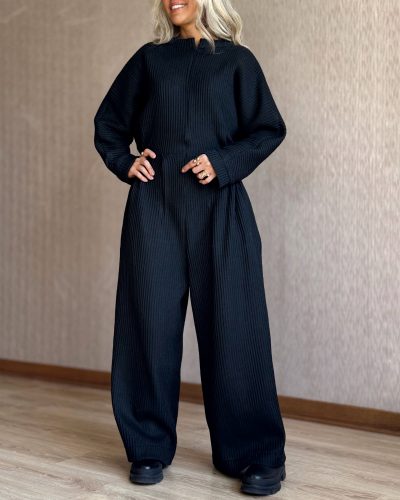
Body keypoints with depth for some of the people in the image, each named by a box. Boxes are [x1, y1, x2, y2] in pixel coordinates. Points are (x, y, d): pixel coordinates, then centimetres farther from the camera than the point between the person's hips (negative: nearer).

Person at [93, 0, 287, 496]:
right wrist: (124, 162, 5)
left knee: (230, 323, -4)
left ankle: (256, 455, 4)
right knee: (151, 321, -1)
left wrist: (224, 163, -9)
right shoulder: (149, 58, 15)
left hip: (218, 204, -2)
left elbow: (269, 129, 5)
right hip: (154, 203, 2)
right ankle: (150, 449, 11)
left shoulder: (236, 59, 9)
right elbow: (107, 122, 22)